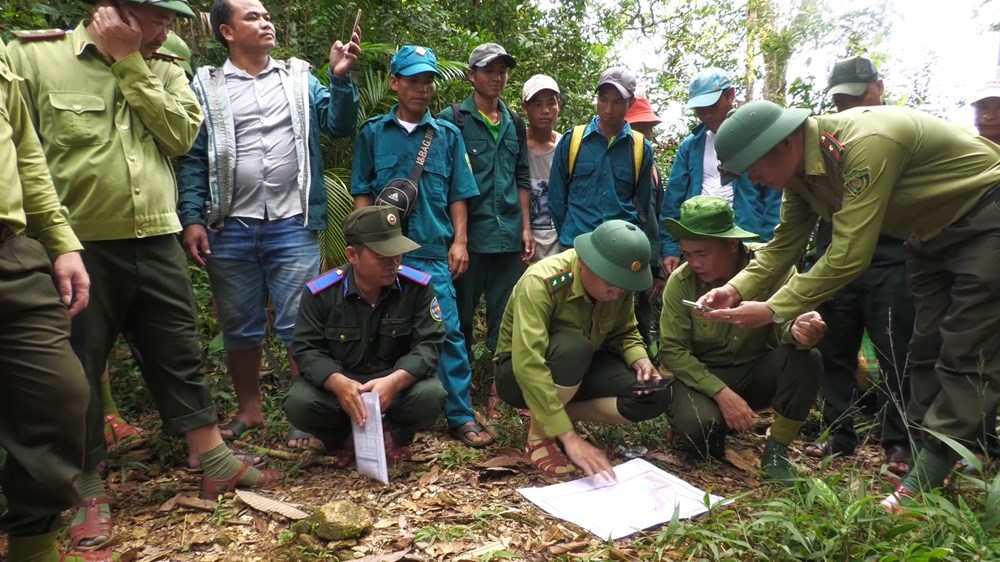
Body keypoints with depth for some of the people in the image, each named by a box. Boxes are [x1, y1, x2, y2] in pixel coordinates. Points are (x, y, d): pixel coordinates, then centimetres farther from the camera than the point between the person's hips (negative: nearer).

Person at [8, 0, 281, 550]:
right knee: (77, 371, 8)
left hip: (156, 246, 4)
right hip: (78, 249, -3)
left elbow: (181, 133, -5)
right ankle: (89, 490, 24)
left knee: (180, 358, 11)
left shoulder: (164, 72, 11)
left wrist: (130, 62, -8)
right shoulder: (35, 56, -3)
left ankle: (217, 466, 23)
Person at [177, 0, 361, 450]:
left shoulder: (299, 78, 9)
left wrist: (341, 78, -13)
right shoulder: (207, 87, 6)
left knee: (300, 326, 2)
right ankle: (248, 410, 31)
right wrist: (192, 219, -4)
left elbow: (339, 126, 1)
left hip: (293, 226, -1)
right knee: (239, 327, 13)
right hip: (230, 229, 1)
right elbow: (194, 158, 4)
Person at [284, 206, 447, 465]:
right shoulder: (320, 291, -12)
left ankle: (396, 434, 7)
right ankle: (345, 438, 9)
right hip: (339, 383, 1)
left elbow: (428, 344, -16)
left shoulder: (418, 286, -13)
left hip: (398, 382, 0)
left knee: (431, 395, -31)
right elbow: (307, 349, -12)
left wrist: (395, 381, -36)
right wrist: (338, 383, -34)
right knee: (298, 403, -27)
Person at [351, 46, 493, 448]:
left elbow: (458, 195, 10)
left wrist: (460, 241, 1)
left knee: (448, 331, -4)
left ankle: (461, 417, 4)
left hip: (434, 251, 0)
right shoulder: (373, 132, 10)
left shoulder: (447, 135, 11)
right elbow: (362, 193, 9)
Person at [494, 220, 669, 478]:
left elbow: (624, 333, 2)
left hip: (579, 370, 6)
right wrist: (569, 436, -43)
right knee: (573, 347, -38)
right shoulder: (541, 282, -32)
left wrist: (640, 360, -21)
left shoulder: (619, 283, -13)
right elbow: (528, 364, -40)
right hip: (520, 374, -6)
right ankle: (539, 435, -14)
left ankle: (556, 415, -3)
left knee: (654, 397, -15)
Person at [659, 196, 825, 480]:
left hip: (758, 370, 2)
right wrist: (721, 393, -23)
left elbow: (784, 326, -19)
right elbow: (671, 350, -13)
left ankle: (776, 451, -9)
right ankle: (715, 432, 7)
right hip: (703, 374, -1)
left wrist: (797, 331, -45)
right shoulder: (680, 282, -15)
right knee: (696, 425, -32)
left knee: (806, 358, -29)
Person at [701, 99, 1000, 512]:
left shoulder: (865, 144, -37)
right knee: (926, 351, 10)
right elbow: (784, 245, -3)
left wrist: (773, 310, -34)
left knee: (965, 358, -9)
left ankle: (924, 481, -7)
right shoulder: (801, 167, -8)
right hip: (930, 230, 9)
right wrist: (736, 288, -19)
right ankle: (919, 451, 19)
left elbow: (849, 257, -39)